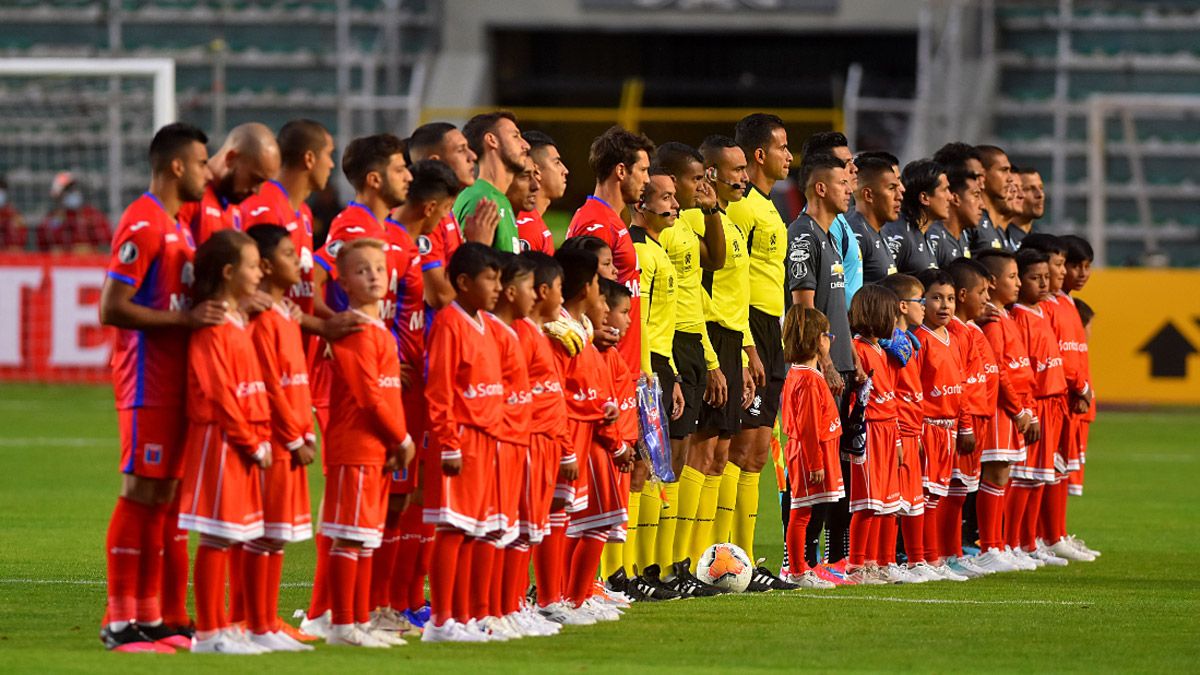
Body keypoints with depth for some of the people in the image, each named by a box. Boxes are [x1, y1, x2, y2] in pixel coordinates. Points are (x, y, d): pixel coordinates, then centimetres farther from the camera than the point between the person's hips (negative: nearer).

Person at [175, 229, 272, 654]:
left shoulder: (238, 323, 16)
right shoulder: (212, 327, -14)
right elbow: (219, 394, -18)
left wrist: (262, 438, 10)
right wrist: (252, 442, -15)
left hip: (244, 446, 9)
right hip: (219, 441, -9)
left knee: (234, 536, 11)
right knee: (216, 537, -6)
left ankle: (223, 629, 16)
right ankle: (209, 633, -3)